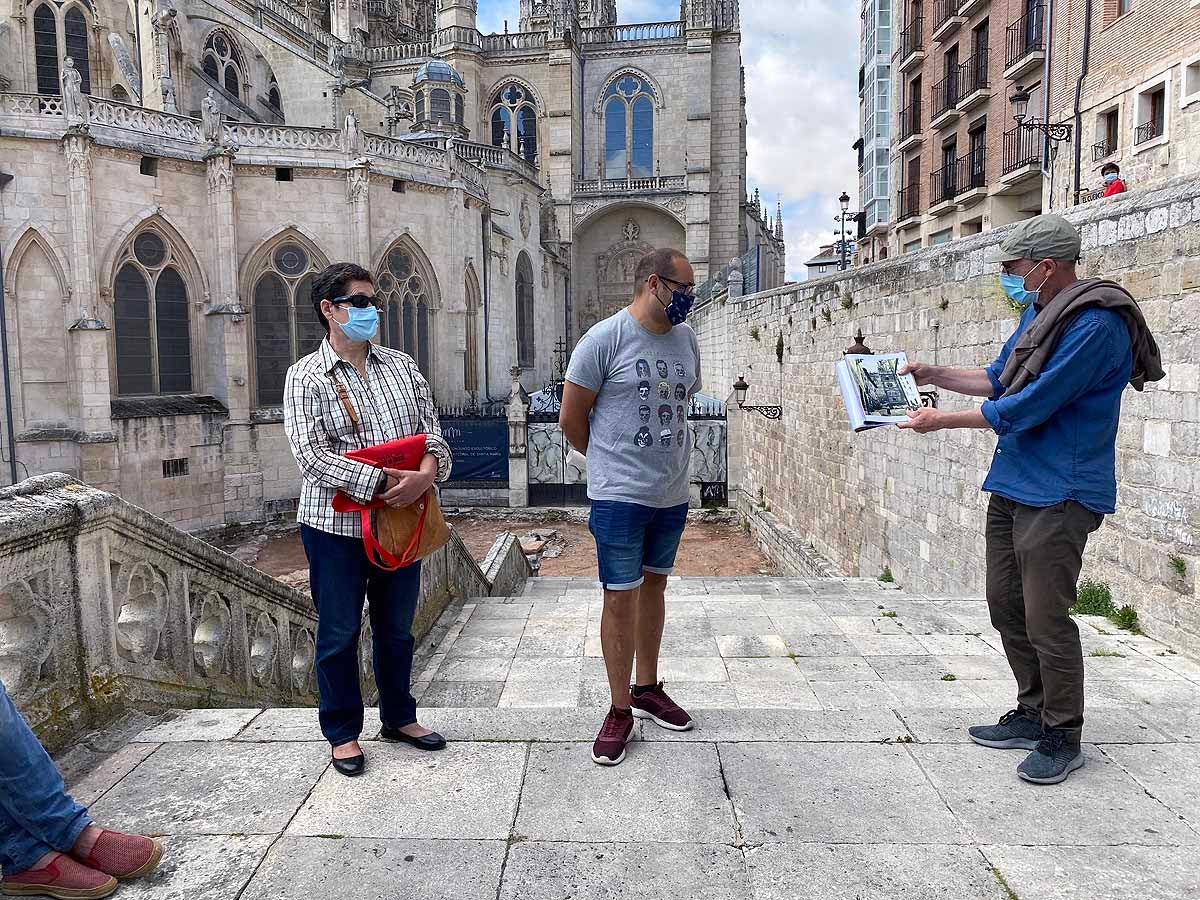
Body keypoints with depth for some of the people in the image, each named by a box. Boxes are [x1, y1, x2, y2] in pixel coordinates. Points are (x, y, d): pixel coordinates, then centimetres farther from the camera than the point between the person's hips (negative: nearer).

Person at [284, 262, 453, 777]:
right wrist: (381, 482, -24)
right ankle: (343, 732, 26)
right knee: (340, 632, 9)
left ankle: (399, 717, 35)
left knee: (397, 627, 17)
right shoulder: (307, 377, -6)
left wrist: (428, 471, -17)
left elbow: (430, 429, 5)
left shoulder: (402, 366, 8)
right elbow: (311, 454, -17)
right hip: (337, 526, -4)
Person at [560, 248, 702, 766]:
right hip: (619, 496, -6)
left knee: (654, 587, 17)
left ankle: (647, 689, 33)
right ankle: (620, 710, 15)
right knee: (620, 598, 0)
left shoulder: (686, 339, 8)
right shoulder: (606, 338, -11)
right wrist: (611, 461, 7)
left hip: (672, 495, 6)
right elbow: (571, 418, -6)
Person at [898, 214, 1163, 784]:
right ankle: (1032, 714, 29)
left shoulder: (1095, 324, -18)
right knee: (1006, 604, 15)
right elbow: (998, 381, 22)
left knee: (1045, 619, -3)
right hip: (1012, 483, 10)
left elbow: (1026, 408, -22)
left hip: (1058, 495, -9)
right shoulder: (1038, 313, 12)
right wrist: (933, 375, 13)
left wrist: (944, 420, -13)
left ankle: (1062, 738, 15)